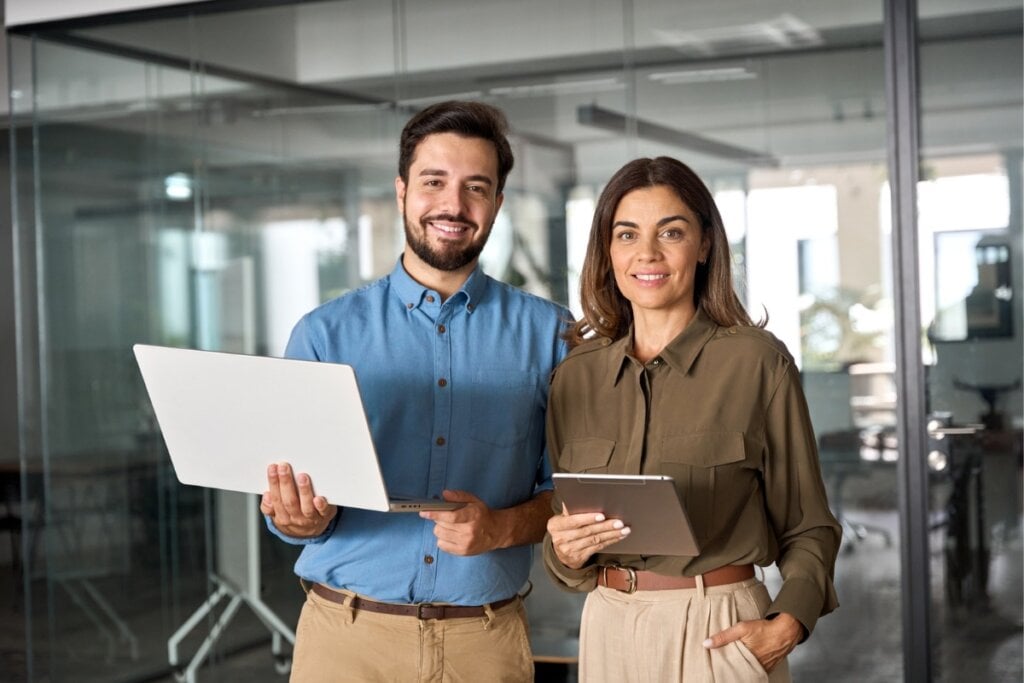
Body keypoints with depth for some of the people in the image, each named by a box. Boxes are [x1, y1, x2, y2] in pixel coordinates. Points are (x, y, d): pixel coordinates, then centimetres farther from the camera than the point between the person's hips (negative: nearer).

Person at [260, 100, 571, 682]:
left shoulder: (548, 334, 2)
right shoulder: (325, 333, 2)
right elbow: (295, 514, 2)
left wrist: (503, 527, -16)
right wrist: (307, 518, -19)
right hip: (346, 635, 0)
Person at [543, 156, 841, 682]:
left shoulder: (758, 362, -8)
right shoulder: (574, 376, 3)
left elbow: (807, 526, -2)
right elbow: (566, 557, 10)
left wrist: (787, 625, -17)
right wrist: (565, 550, -11)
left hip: (720, 632, -3)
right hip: (609, 631, 4)